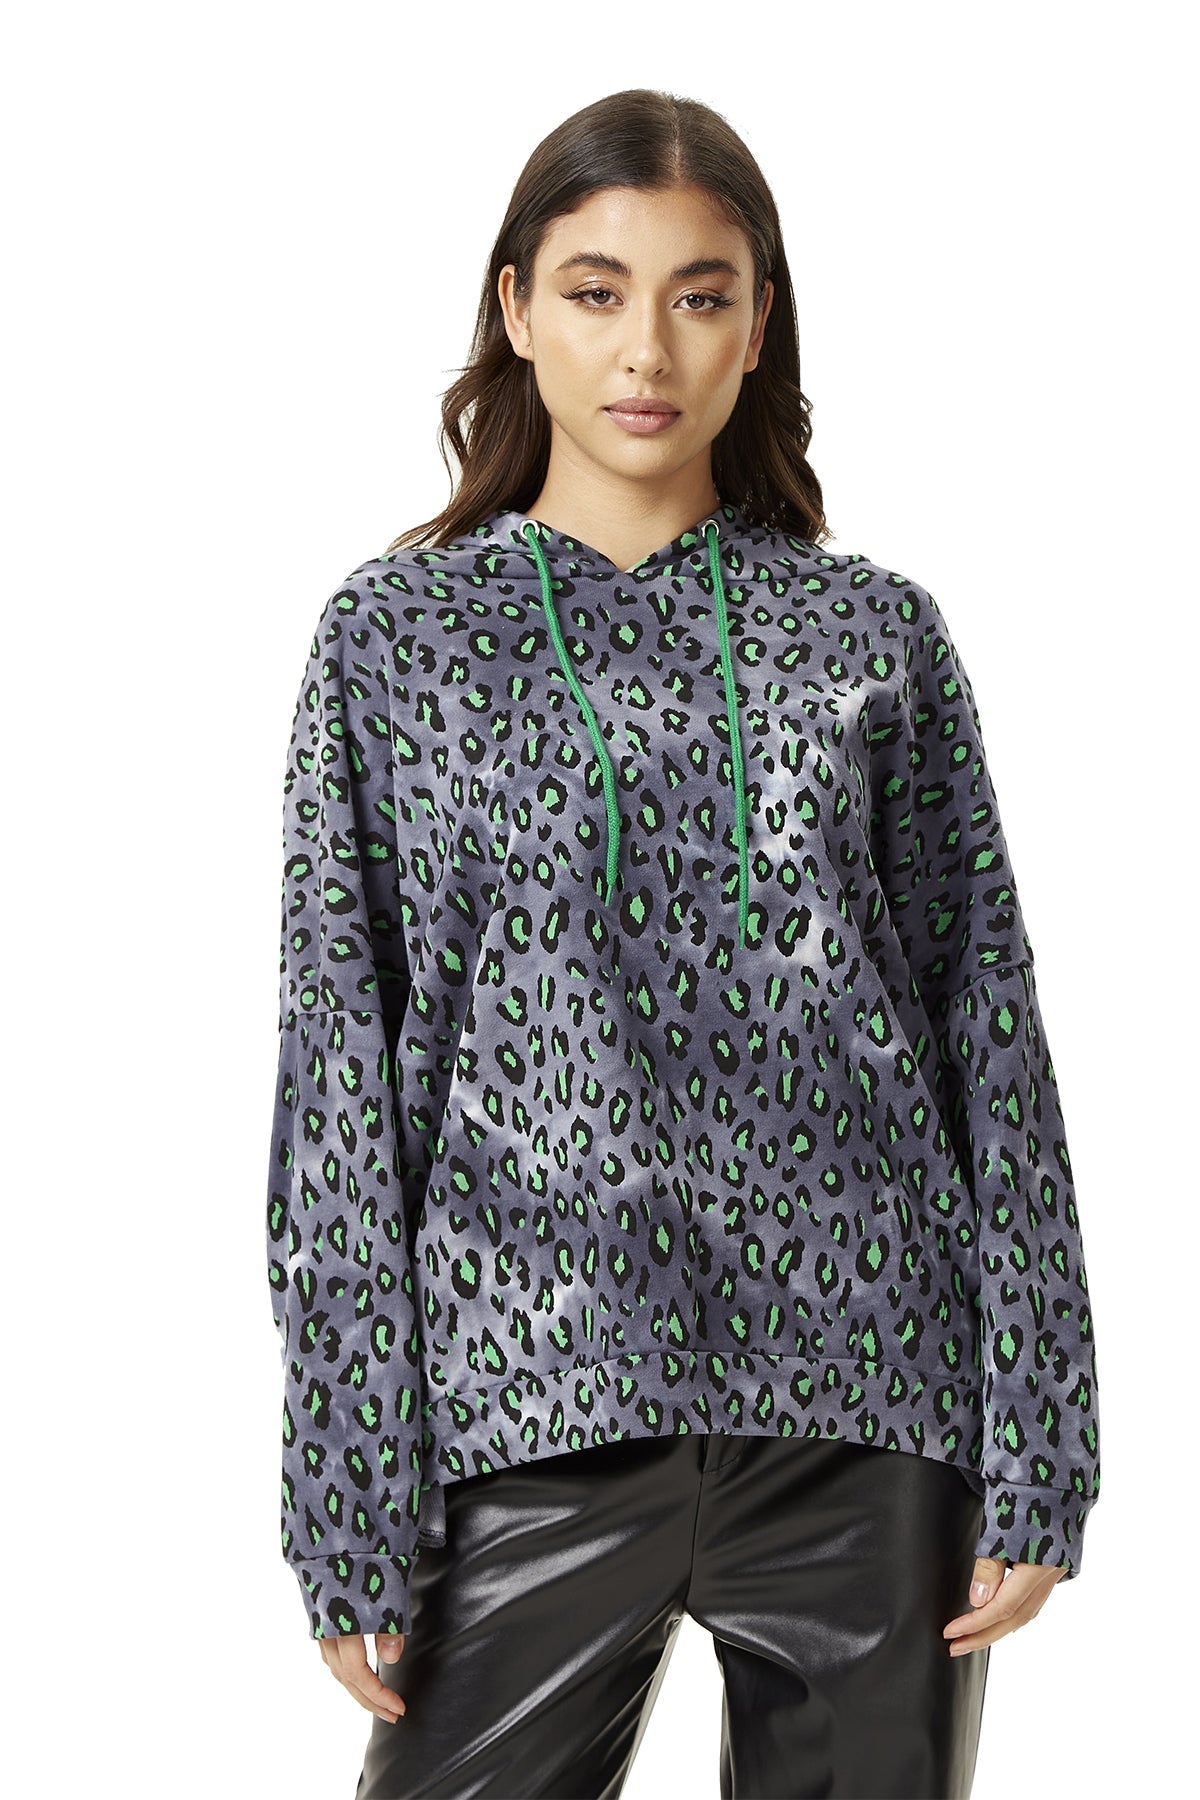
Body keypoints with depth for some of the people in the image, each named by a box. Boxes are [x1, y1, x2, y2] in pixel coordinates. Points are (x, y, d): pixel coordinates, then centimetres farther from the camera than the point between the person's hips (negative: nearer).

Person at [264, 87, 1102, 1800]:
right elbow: (340, 1075, 1)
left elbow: (993, 1040, 5)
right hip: (541, 1405, -1)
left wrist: (1038, 1461, -1)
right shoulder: (395, 632, 4)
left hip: (870, 1410, 1)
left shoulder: (878, 632, 7)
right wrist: (351, 1511, -4)